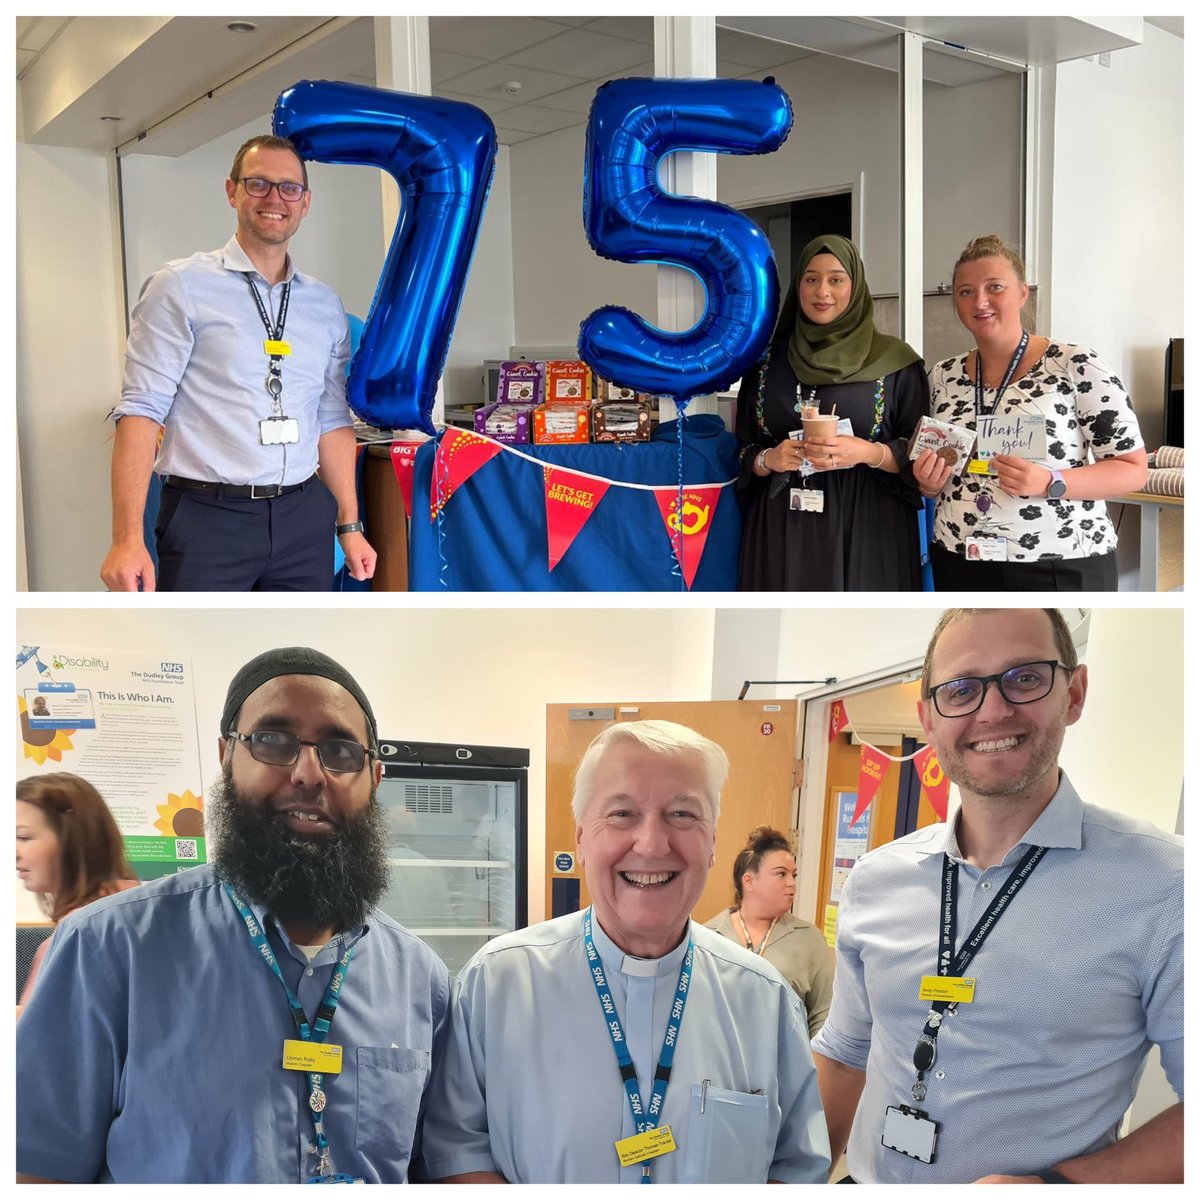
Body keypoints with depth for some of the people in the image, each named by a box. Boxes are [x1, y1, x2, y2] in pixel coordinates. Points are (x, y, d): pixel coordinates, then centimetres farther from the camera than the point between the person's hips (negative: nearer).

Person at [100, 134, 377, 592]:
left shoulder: (326, 305, 13)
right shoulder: (181, 287, -3)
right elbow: (142, 410, -8)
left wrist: (349, 525, 13)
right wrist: (127, 539, -16)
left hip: (303, 518, 5)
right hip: (208, 518, -4)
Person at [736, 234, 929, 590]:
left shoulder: (895, 361, 1)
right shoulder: (767, 360, 9)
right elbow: (742, 451, 11)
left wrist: (869, 453, -18)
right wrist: (768, 460, -10)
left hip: (866, 533, -2)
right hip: (781, 533, 2)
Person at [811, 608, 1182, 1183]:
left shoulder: (1161, 885, -17)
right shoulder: (873, 880, -2)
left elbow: (1188, 1121, -16)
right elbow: (845, 1057, 7)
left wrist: (1054, 1185, -25)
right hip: (866, 1180, 4)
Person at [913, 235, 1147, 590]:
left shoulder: (1077, 366, -9)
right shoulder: (943, 376, 5)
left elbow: (1133, 469, -8)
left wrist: (1050, 483, -22)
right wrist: (929, 482, -7)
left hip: (1061, 568, -4)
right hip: (959, 564, 4)